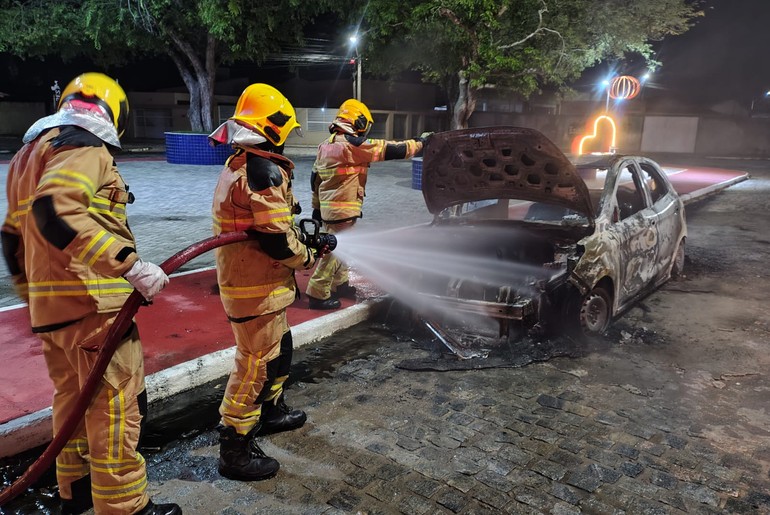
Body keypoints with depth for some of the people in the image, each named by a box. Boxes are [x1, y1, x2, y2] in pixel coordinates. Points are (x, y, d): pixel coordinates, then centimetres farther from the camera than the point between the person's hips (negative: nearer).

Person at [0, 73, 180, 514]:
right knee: (116, 409, -1)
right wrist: (130, 265, -32)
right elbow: (55, 212, -28)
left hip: (50, 307, 10)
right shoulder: (84, 147, -10)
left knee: (73, 399, 22)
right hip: (92, 306, -10)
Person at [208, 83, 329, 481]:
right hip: (257, 288, -10)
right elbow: (278, 240, -24)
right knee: (254, 365, 1)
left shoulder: (237, 166, 11)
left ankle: (271, 411, 43)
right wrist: (308, 257, -4)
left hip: (239, 279, 10)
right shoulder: (265, 171, -21)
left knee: (279, 349, 25)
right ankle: (235, 451, 13)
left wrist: (307, 239, 11)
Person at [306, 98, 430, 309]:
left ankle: (340, 284, 34)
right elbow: (389, 149, -13)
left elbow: (315, 177, 15)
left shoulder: (327, 145, 11)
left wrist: (317, 205, 22)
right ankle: (318, 294, 3)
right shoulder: (353, 144, -16)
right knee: (334, 250, -3)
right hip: (343, 209, -9)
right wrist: (419, 142, -1)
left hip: (328, 206, 9)